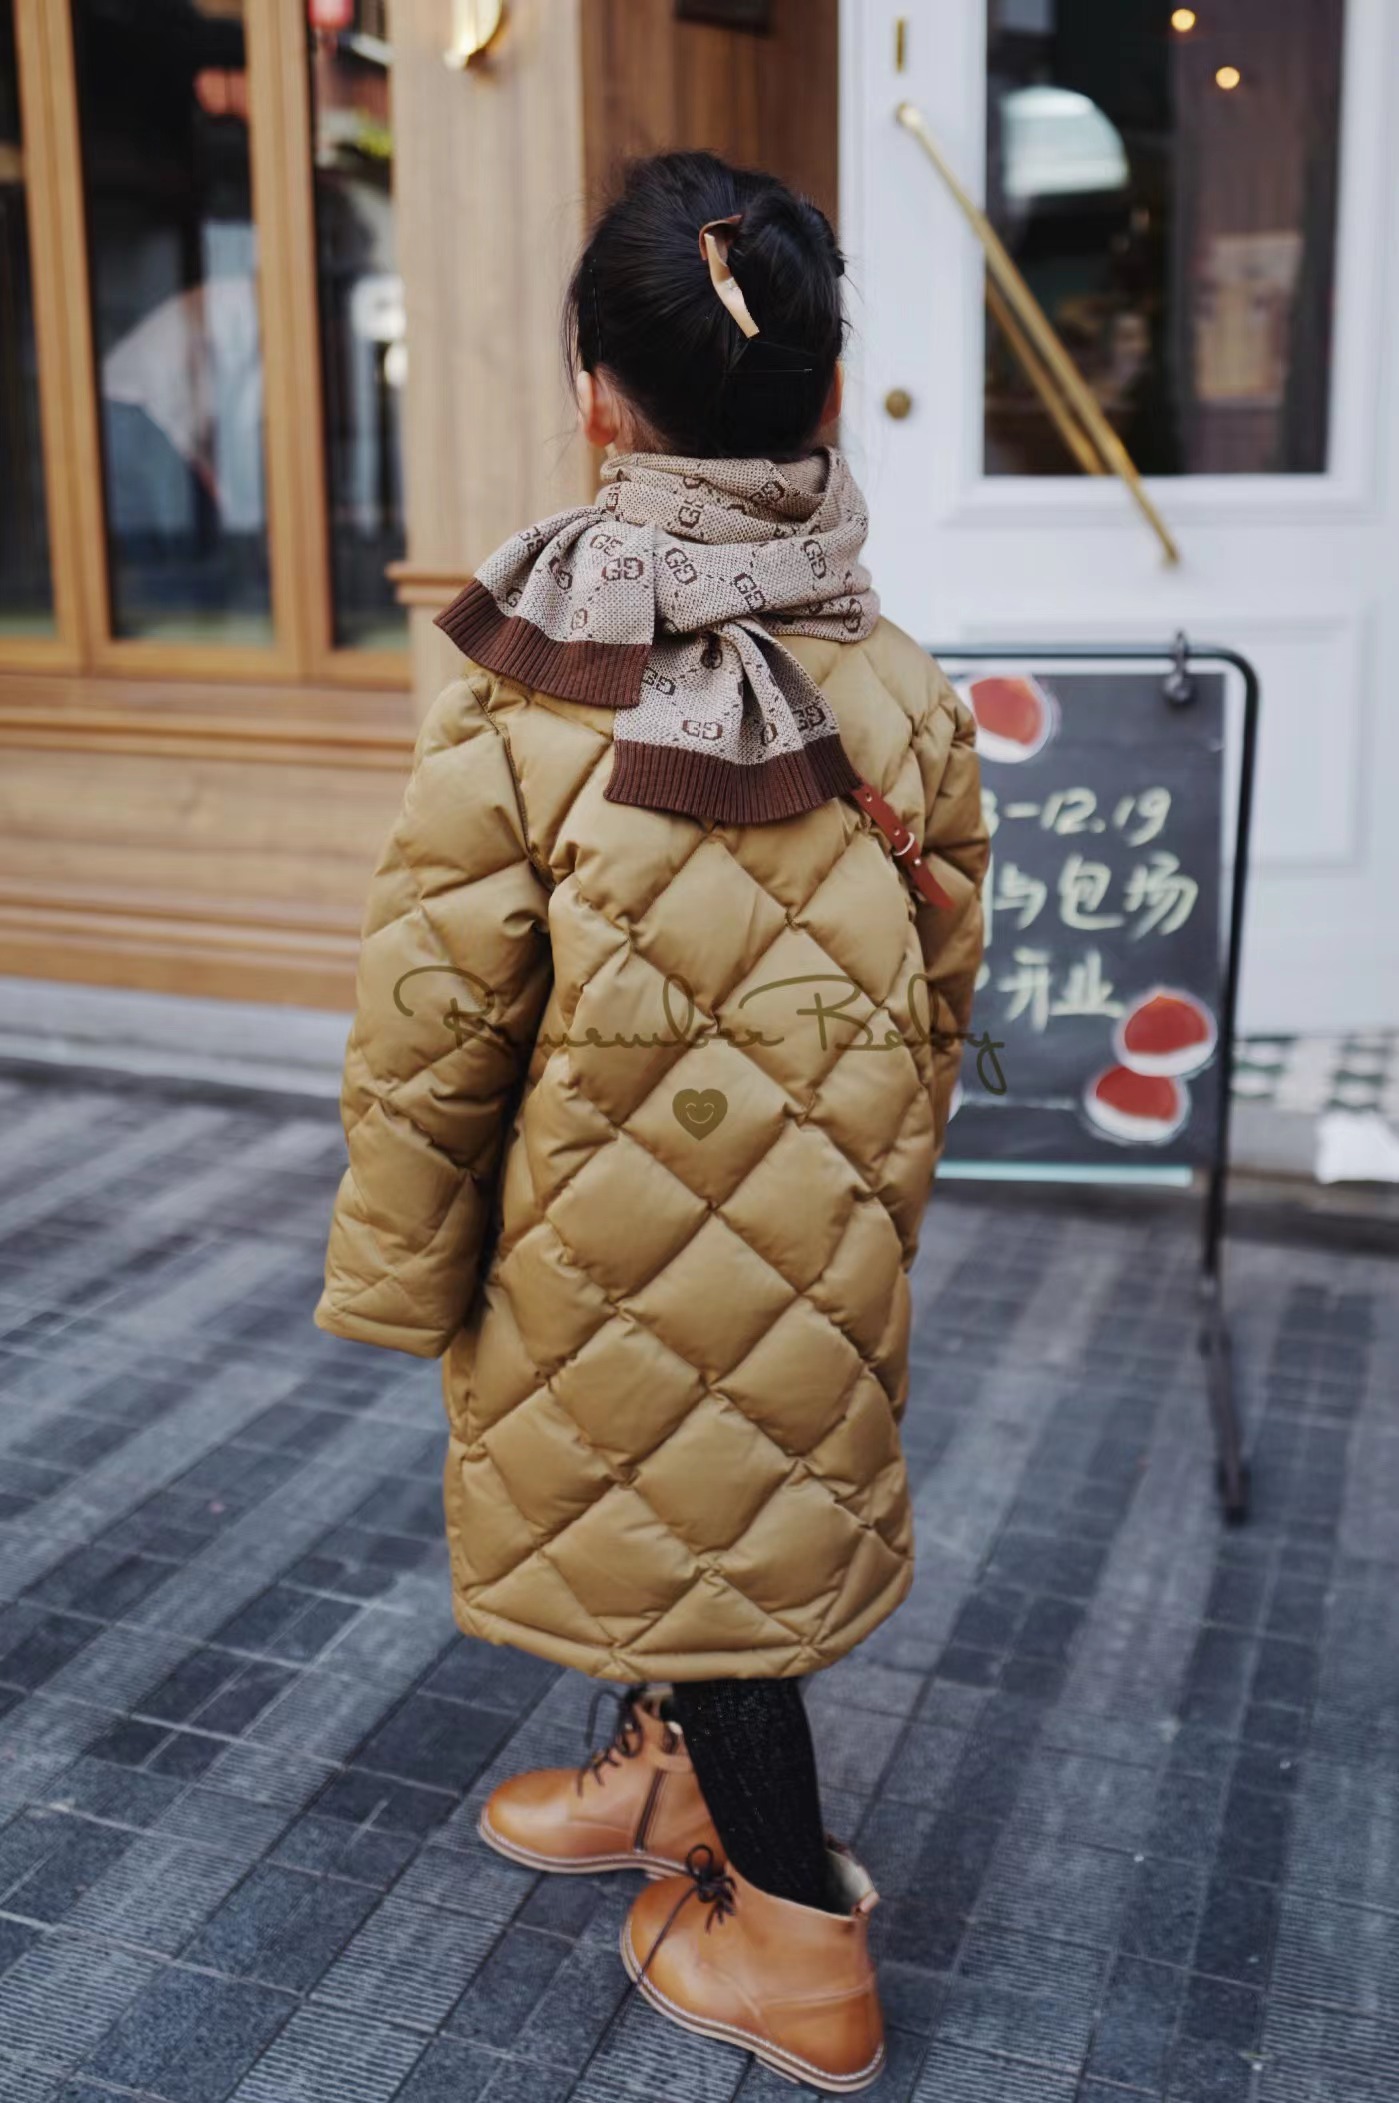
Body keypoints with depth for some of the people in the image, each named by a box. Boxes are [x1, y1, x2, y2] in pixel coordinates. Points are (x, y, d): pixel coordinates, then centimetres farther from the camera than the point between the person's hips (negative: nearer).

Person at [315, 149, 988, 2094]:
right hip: (819, 1241, 5)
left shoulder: (518, 709, -20)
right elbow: (940, 999, 3)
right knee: (756, 1503, 23)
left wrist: (402, 1279, -1)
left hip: (609, 1255, -4)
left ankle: (800, 1946, 27)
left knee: (683, 1520, 13)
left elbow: (427, 1038, -15)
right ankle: (673, 1777, 48)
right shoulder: (909, 692, -7)